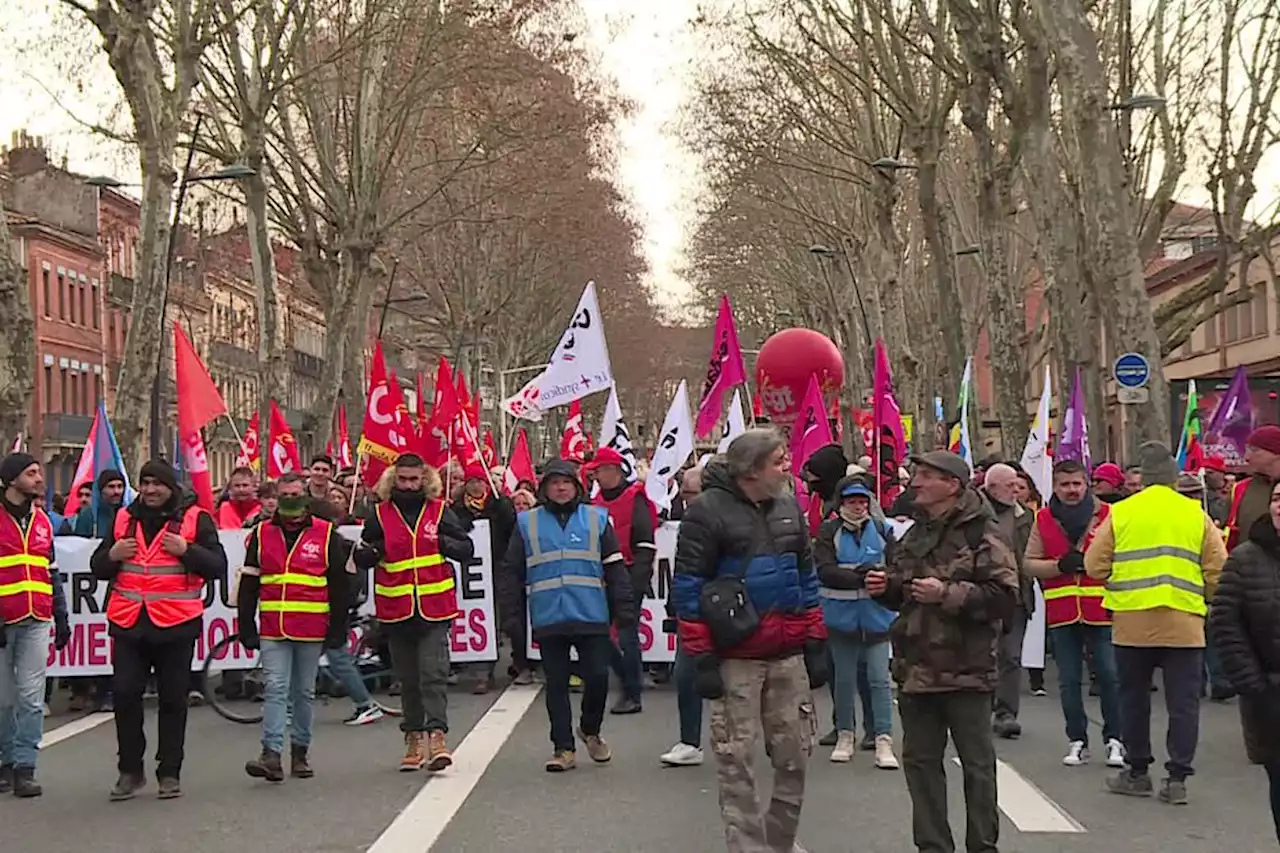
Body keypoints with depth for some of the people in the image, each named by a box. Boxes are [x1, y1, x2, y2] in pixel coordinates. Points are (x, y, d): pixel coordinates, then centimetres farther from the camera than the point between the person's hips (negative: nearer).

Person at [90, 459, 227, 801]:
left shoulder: (195, 519, 1)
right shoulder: (124, 518, 11)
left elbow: (218, 567, -4)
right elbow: (97, 568, 16)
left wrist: (186, 550, -18)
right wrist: (112, 555, -6)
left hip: (175, 625, -3)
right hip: (128, 623, 3)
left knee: (173, 700, 5)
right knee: (125, 695, 0)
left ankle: (170, 773, 14)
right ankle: (130, 770, 12)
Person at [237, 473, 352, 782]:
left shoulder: (327, 535, 3)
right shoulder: (261, 534, 8)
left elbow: (340, 585, 3)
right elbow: (248, 585, 10)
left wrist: (337, 630, 0)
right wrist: (246, 628, 5)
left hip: (311, 630, 0)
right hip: (272, 631, 1)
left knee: (304, 692, 9)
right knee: (275, 689, -9)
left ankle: (299, 753, 20)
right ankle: (272, 756, -14)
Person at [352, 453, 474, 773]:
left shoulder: (439, 510, 5)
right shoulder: (380, 514, 6)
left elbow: (467, 549, 6)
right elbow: (361, 559, 9)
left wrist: (442, 542, -12)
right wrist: (369, 551, -14)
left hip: (435, 608, -2)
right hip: (396, 610, 2)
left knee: (434, 673, -10)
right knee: (407, 678, 11)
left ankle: (437, 735, -14)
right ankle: (414, 738, 20)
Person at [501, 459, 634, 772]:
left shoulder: (597, 519, 7)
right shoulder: (527, 523, 7)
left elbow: (615, 568, 6)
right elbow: (511, 572, 8)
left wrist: (624, 608, 0)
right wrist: (511, 614, 3)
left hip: (592, 617, 0)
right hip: (548, 619, 0)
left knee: (598, 677, -3)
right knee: (556, 684, 5)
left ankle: (590, 730, 24)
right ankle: (563, 748, 14)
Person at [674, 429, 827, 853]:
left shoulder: (788, 507, 10)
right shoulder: (708, 511, -9)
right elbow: (688, 587, -8)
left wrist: (816, 645, 12)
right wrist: (701, 659, -11)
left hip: (787, 656, 5)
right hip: (735, 658, -5)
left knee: (794, 756, 11)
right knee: (736, 763, 1)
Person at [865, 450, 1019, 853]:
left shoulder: (981, 534, -9)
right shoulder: (915, 535, 14)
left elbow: (1005, 597, -18)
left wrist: (947, 594, -22)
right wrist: (885, 587, 5)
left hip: (965, 670, -7)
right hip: (916, 668, 7)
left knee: (977, 763, 5)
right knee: (920, 760, 11)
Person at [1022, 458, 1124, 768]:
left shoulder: (1108, 514, 0)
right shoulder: (1043, 519, 7)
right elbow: (1029, 563, 5)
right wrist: (1060, 565, -11)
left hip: (1102, 611, -2)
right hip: (1061, 612, 2)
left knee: (1110, 676, -1)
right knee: (1068, 681, 7)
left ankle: (1114, 739, 11)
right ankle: (1077, 741, 17)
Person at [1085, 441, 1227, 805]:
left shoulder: (1120, 513, 0)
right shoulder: (1196, 514, 2)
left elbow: (1095, 566, 0)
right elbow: (1218, 570, 1)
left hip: (1132, 621, 0)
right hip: (1183, 623, 0)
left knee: (1134, 699, 13)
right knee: (1183, 703, 6)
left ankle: (1137, 772, 20)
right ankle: (1177, 778, 4)